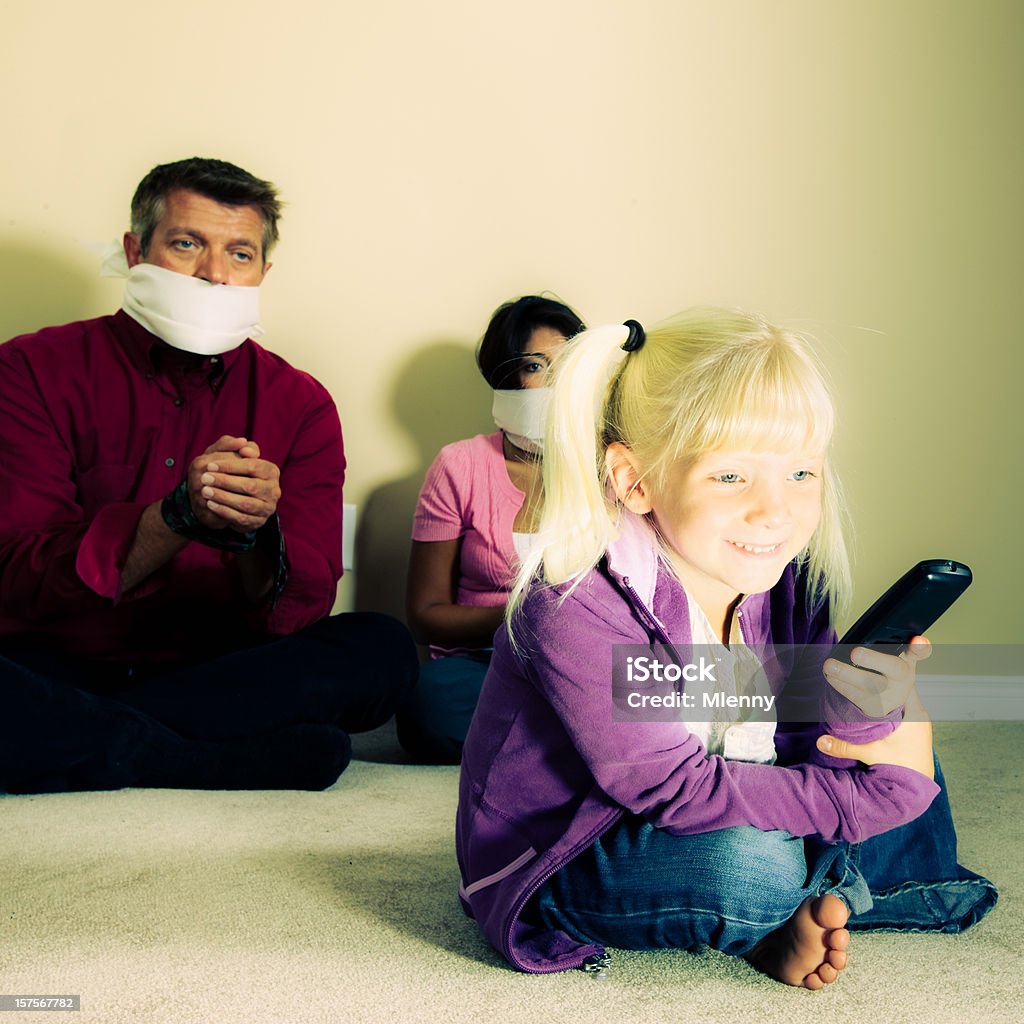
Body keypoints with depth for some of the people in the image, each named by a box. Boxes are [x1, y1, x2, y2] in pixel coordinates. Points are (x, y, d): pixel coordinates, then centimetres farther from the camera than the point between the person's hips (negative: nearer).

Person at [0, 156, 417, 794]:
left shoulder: (300, 405, 5)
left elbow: (298, 614, -5)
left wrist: (254, 537, -28)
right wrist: (176, 519, -26)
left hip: (217, 679, 3)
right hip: (57, 676, -2)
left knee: (382, 651, -23)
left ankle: (77, 742, -19)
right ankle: (266, 761, -23)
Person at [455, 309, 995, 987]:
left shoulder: (781, 577, -9)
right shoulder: (578, 611, -30)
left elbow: (804, 741, -8)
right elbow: (677, 790, -29)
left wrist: (867, 713, -31)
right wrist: (870, 799, -28)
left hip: (687, 823, 7)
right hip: (555, 865, -6)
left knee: (901, 746, 2)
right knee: (751, 866, -33)